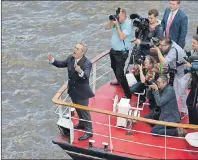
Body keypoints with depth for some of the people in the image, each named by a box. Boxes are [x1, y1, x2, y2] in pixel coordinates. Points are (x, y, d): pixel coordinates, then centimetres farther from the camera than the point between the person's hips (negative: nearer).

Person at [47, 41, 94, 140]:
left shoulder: (87, 63, -27)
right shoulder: (70, 58, -6)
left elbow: (86, 76, -43)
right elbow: (61, 64, 8)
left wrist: (80, 71, -64)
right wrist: (52, 60, -8)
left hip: (81, 91, -7)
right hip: (73, 90, 7)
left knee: (84, 111, 6)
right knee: (78, 109, 26)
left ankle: (89, 131, 21)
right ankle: (82, 124, 49)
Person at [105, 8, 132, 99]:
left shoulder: (128, 24, -22)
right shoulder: (116, 20, -4)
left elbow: (121, 37, -30)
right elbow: (106, 28, 4)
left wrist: (117, 25, -27)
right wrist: (111, 21, -13)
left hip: (121, 52, -9)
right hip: (113, 50, 9)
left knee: (120, 73, -11)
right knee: (114, 67, 31)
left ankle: (128, 94, -3)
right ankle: (119, 81, 58)